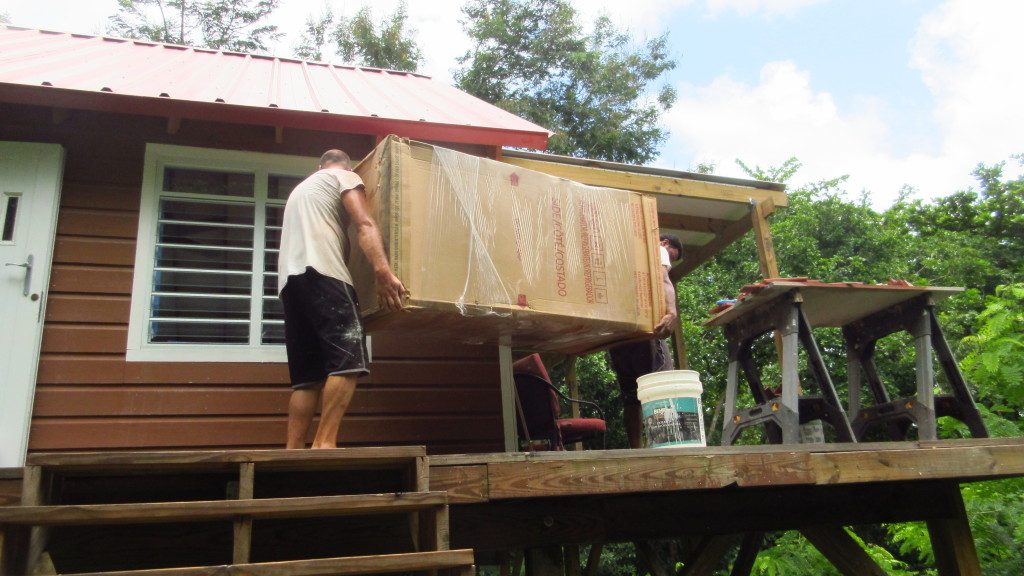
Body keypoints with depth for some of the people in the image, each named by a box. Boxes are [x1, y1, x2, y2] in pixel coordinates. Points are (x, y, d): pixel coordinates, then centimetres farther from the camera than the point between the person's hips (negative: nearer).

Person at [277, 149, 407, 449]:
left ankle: (293, 453, -2)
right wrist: (383, 271, -18)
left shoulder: (300, 188, 38)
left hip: (288, 277, 8)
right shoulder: (345, 177, 14)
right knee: (348, 360, -15)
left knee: (307, 376, 5)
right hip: (321, 272, -8)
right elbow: (364, 225, -4)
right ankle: (324, 443, -23)